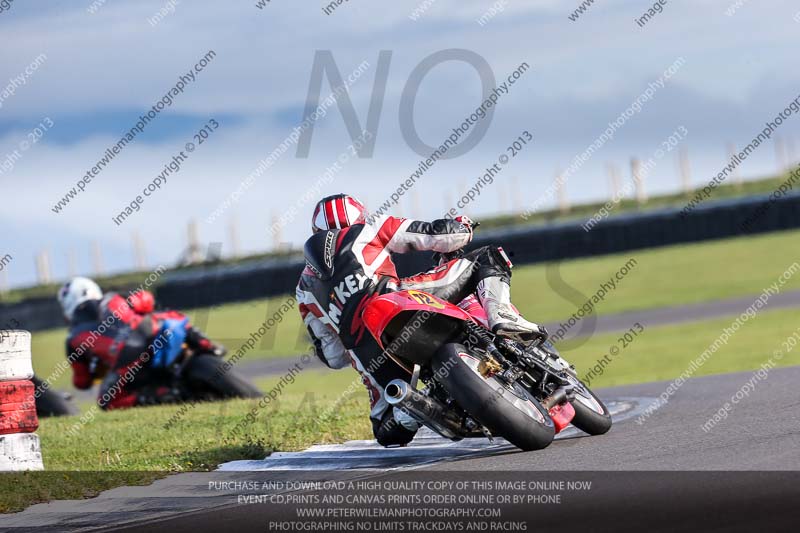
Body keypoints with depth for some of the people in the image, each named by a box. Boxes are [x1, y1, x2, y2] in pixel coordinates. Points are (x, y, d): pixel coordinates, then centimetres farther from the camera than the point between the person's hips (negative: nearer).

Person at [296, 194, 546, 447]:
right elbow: (438, 236, 17)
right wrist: (460, 227, 40)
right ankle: (501, 316, -17)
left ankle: (404, 411, -13)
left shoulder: (306, 286, 32)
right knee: (486, 258, 12)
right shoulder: (366, 231, 23)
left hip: (364, 352, 3)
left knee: (388, 433, 22)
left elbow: (332, 356, 29)